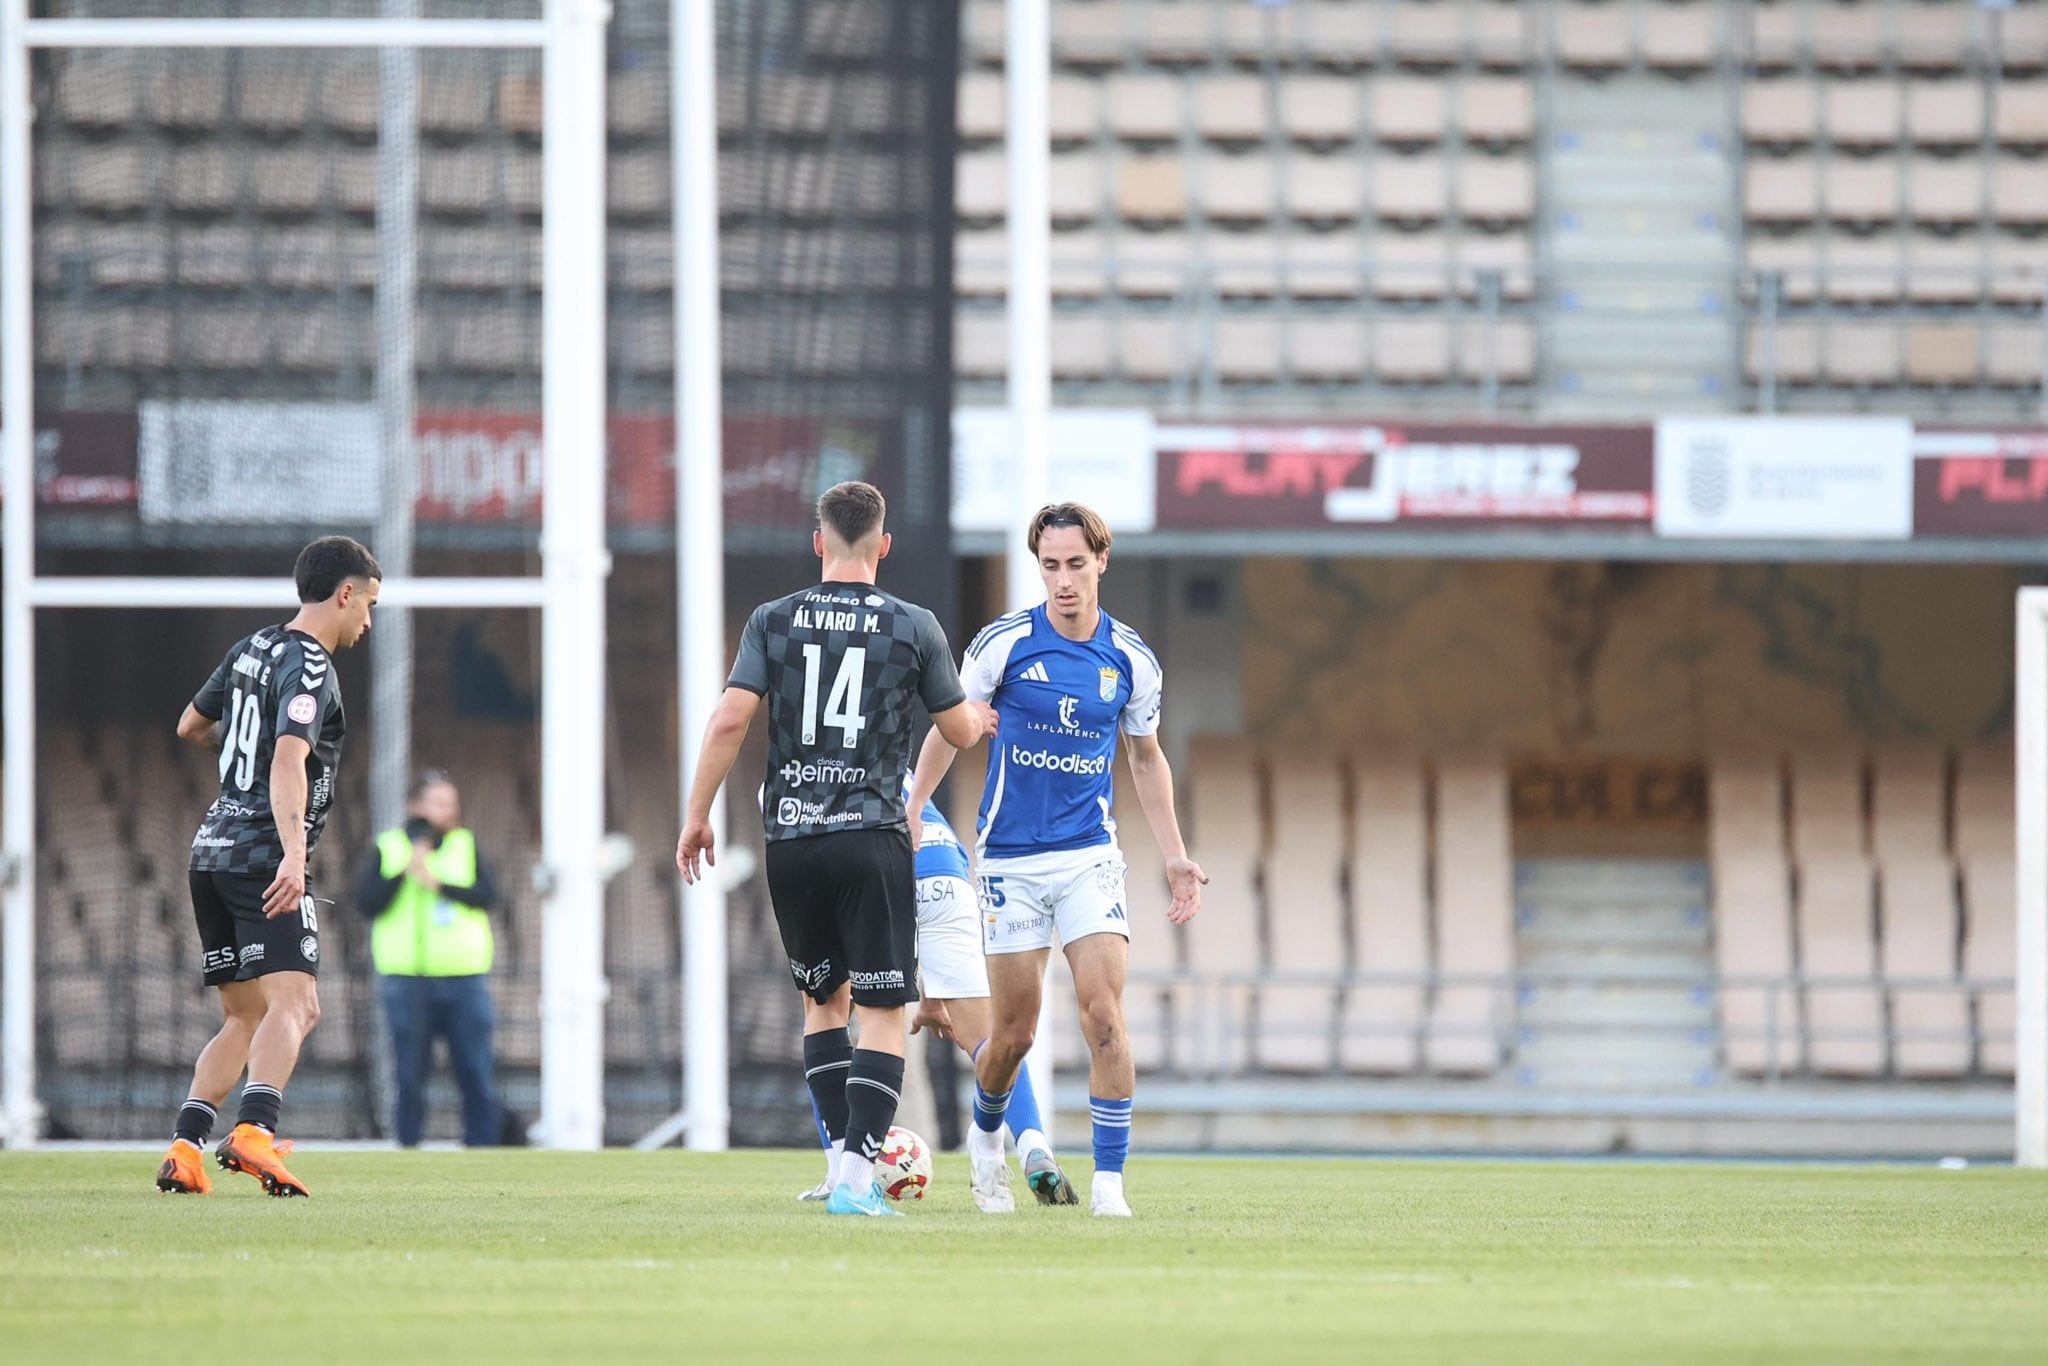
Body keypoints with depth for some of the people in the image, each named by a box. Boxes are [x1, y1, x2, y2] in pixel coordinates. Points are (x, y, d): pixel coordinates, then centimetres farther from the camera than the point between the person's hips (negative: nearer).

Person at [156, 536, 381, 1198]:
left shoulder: (253, 649, 15)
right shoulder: (309, 669, -10)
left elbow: (190, 726, 29)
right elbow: (289, 761, -25)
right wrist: (294, 855, -35)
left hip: (212, 850, 9)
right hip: (264, 858, -9)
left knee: (245, 1018, 15)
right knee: (293, 1004, -19)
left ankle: (185, 1146, 7)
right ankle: (254, 1131, -39)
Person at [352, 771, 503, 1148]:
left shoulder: (467, 845, 10)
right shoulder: (387, 849, 7)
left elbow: (488, 894, -3)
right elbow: (366, 902, -4)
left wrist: (439, 883, -13)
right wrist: (406, 869, -12)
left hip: (465, 978, 1)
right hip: (407, 978, -1)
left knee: (476, 1073, -4)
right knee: (410, 1076, 1)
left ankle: (482, 1145, -2)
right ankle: (408, 1148, 7)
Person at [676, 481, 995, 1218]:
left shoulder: (773, 621, 3)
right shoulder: (913, 626, -1)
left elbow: (730, 719, -6)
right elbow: (958, 729, 9)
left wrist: (698, 813, 3)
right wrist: (980, 721, 33)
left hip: (790, 836, 3)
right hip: (873, 838, -3)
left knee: (824, 998, 20)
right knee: (882, 1011, -1)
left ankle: (847, 1154, 18)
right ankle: (856, 1177, -14)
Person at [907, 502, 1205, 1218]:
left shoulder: (1132, 661, 0)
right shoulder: (1004, 643, -7)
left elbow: (1148, 758, 15)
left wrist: (1175, 856, 11)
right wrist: (906, 815, 2)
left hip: (1090, 857, 1)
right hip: (1010, 860, -1)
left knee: (1104, 1014, -16)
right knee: (1015, 1033, 4)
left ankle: (1109, 1181, -11)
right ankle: (986, 1135, 35)